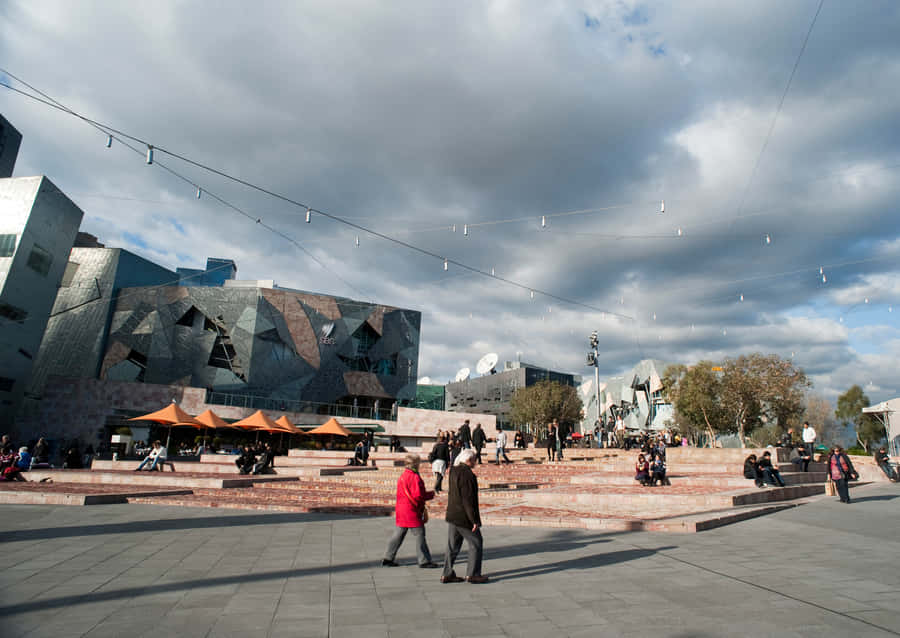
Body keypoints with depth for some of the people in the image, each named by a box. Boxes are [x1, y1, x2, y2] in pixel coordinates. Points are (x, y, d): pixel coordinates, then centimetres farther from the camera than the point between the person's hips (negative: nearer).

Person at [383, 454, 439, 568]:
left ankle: (388, 558, 19)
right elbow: (418, 495, -20)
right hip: (412, 511, -9)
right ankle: (424, 561, 7)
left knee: (398, 535, 14)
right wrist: (431, 494, -6)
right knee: (419, 534, 1)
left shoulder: (402, 476, 12)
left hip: (401, 510, 9)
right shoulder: (415, 477, -16)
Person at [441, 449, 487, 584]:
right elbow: (468, 500, -22)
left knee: (453, 546, 15)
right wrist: (474, 520, -17)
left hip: (452, 515, 9)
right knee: (476, 543, 6)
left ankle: (447, 574, 20)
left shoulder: (453, 471, 5)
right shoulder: (467, 474, -21)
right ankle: (472, 574, 11)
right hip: (463, 517, -9)